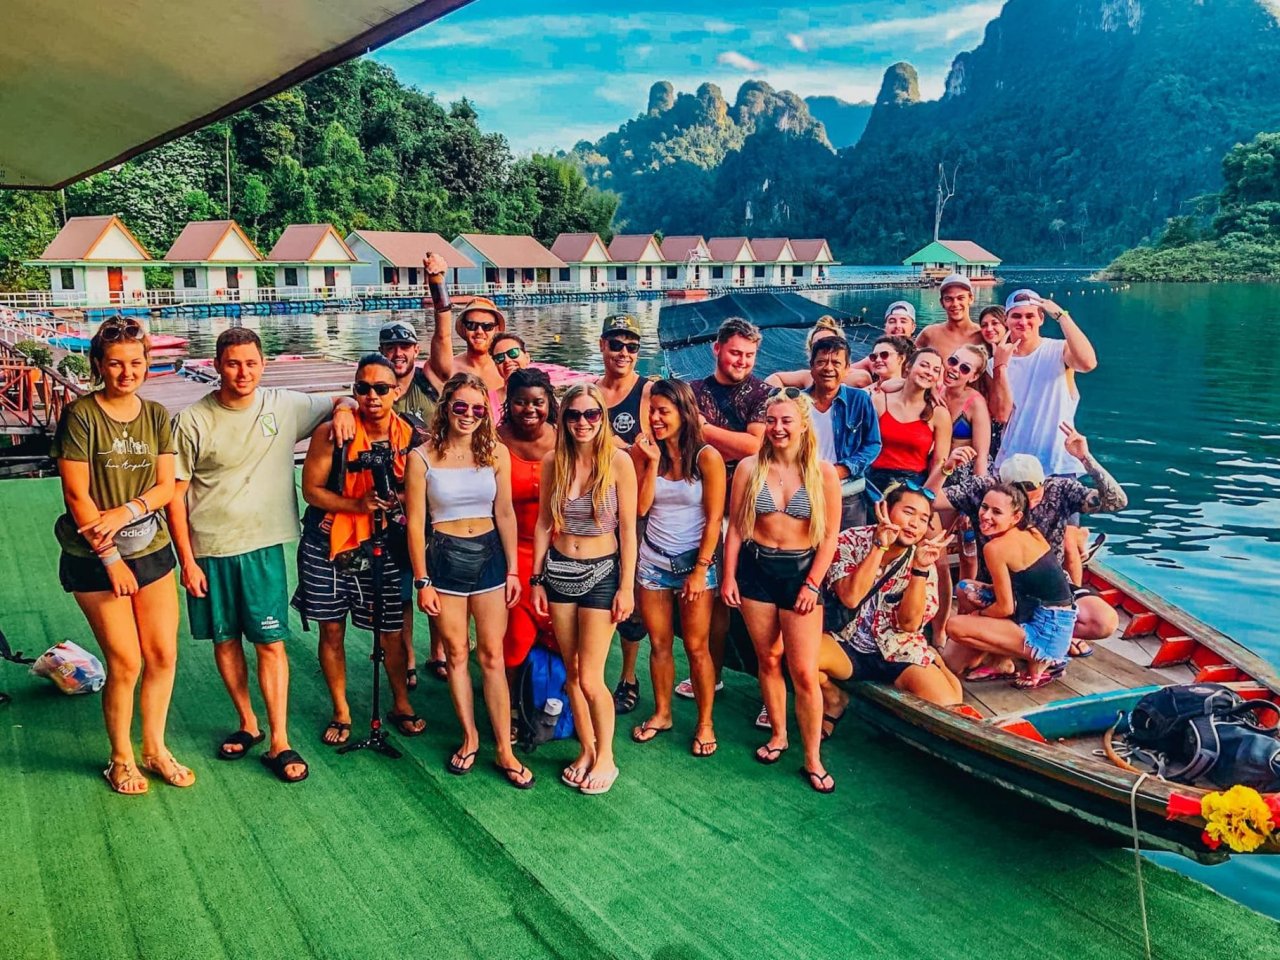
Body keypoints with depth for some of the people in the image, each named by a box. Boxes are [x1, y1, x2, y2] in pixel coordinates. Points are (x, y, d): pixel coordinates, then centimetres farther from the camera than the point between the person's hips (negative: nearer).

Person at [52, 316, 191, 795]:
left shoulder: (156, 416, 4)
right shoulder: (80, 414, -10)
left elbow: (167, 486, 0)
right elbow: (76, 494, -13)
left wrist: (127, 511, -18)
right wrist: (110, 558, -14)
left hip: (151, 550, 5)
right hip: (95, 559, -4)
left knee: (163, 655, 7)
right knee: (125, 662, 0)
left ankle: (154, 749, 26)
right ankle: (121, 760, 21)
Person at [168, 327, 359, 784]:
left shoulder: (285, 406, -2)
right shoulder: (193, 422, -6)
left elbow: (341, 401, 14)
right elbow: (176, 494, -3)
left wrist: (343, 408, -11)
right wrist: (187, 560, -6)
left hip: (263, 546, 0)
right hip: (209, 550, 0)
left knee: (270, 642, 1)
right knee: (225, 640, 13)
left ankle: (279, 743, 9)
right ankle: (247, 724, 32)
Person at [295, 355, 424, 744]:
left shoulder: (410, 437, -5)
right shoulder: (332, 433, -11)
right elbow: (311, 489, -8)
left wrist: (397, 504, -15)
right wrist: (357, 505, -21)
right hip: (327, 544, 0)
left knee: (391, 632, 6)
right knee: (331, 630, 10)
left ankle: (401, 704, 30)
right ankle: (341, 712, 29)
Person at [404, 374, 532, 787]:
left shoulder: (496, 453, -1)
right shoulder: (422, 457, -6)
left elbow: (505, 514, 3)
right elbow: (415, 522, -4)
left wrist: (512, 570, 2)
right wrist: (422, 581, -6)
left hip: (489, 554, 1)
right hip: (444, 556, -1)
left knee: (492, 654, 3)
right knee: (456, 653, 8)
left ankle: (505, 750, 10)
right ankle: (469, 738, 25)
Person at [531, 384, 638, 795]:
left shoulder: (618, 461, -11)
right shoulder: (553, 461, 0)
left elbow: (628, 529, -8)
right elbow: (544, 523, 7)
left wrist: (627, 586, -9)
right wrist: (537, 579, 7)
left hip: (601, 573, -4)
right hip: (559, 571, 4)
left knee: (590, 679, -4)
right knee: (571, 672, 11)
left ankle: (605, 757, 18)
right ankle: (586, 750, 30)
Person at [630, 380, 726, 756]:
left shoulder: (707, 457, -12)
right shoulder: (647, 452, 1)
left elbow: (714, 519, -11)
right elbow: (641, 507, -9)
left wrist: (700, 570, -13)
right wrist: (653, 460, -13)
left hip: (694, 560, -4)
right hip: (653, 559, 4)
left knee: (696, 647, 3)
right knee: (659, 644, 12)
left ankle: (705, 723, 17)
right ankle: (662, 714, 29)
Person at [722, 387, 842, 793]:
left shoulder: (823, 473, -4)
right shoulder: (749, 468, 0)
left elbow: (830, 535, -2)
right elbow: (735, 526, 4)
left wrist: (812, 584, -7)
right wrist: (728, 576, 0)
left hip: (800, 571, -2)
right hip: (755, 568, 2)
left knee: (804, 671, -3)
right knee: (768, 659, 13)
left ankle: (813, 758, 11)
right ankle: (778, 734, 33)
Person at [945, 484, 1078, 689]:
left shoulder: (995, 547, -17)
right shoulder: (1032, 533, 6)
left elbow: (1005, 608, -14)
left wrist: (976, 615, 5)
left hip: (1047, 633, -9)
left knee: (955, 626, -13)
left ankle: (1039, 659, -1)